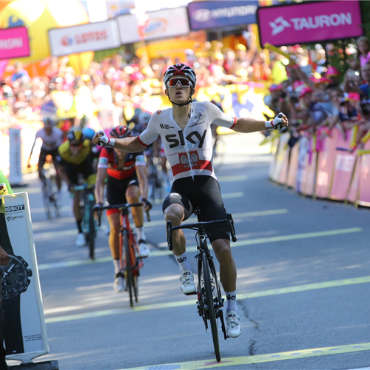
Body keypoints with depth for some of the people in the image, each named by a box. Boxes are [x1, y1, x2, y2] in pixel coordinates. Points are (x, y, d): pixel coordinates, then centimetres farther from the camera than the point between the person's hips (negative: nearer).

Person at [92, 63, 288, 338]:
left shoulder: (206, 110, 2)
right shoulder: (160, 119, 4)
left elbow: (237, 125, 17)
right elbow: (139, 144, 21)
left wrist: (269, 125, 5)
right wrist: (110, 143, 5)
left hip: (207, 184, 0)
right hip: (181, 187, 0)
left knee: (223, 248, -13)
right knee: (172, 215, -39)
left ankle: (232, 308, 7)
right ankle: (185, 268, -13)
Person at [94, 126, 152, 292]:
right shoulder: (106, 152, -30)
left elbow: (142, 176, -40)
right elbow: (100, 180, -36)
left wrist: (144, 197, -57)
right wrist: (99, 202, -51)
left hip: (131, 179, -1)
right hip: (114, 182, 1)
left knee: (132, 194, -39)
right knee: (115, 227, -10)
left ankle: (141, 237, -23)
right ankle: (118, 271, 2)